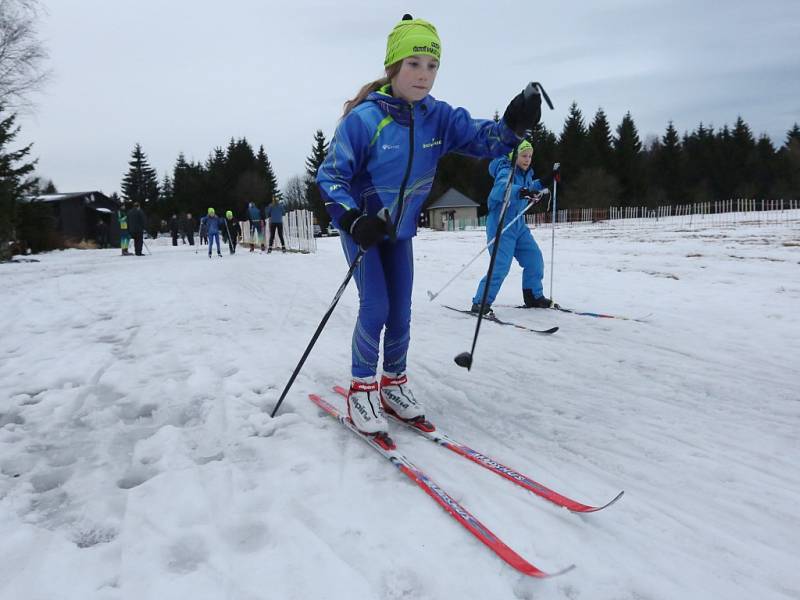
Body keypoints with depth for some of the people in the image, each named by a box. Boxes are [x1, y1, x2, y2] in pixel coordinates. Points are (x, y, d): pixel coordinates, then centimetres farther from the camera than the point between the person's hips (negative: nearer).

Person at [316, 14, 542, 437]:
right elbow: (331, 175, -19)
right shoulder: (364, 118, -22)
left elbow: (479, 136, -13)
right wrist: (353, 220, -34)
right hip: (360, 227, -4)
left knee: (401, 312, 6)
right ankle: (361, 389, 5)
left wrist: (513, 126, -35)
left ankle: (393, 383, 25)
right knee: (375, 307, -13)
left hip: (400, 231, 5)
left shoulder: (437, 117, -8)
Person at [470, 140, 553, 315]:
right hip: (501, 226, -9)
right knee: (501, 266, -17)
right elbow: (501, 188, -42)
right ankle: (480, 302, -8)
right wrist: (521, 192, -57)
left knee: (535, 259, 9)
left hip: (518, 225, 9)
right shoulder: (506, 172, -17)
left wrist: (542, 184, 18)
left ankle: (534, 296, 25)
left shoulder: (526, 173, 9)